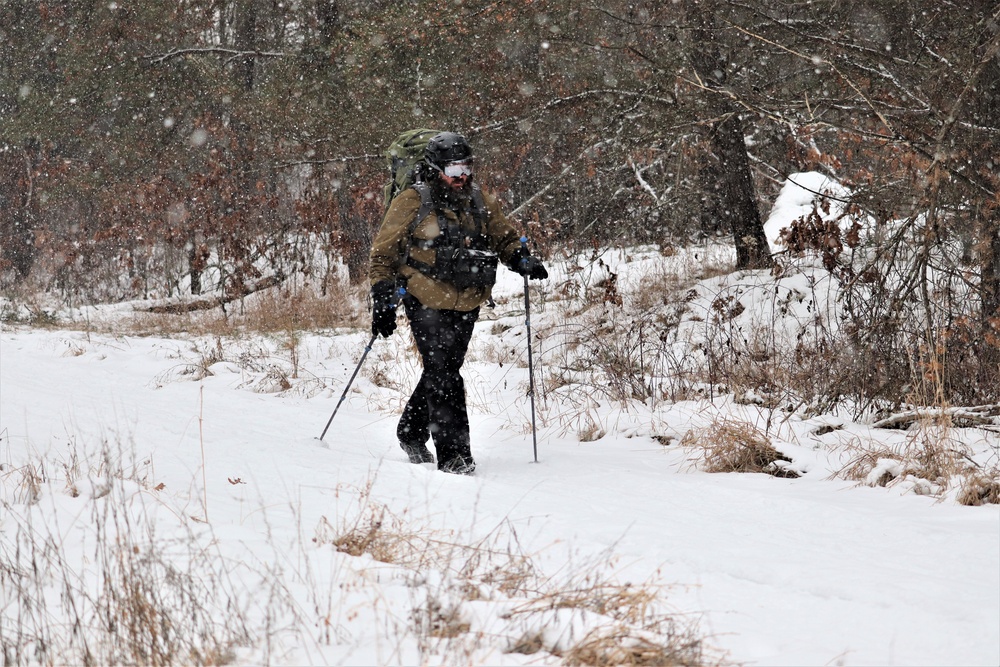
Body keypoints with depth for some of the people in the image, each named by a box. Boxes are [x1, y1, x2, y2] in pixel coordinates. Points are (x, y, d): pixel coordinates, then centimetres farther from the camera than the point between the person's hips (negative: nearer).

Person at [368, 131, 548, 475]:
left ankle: (411, 434, 33)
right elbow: (383, 253, -1)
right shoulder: (412, 202, -5)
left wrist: (522, 260, -2)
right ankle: (454, 453, -11)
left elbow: (504, 236, 20)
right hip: (427, 302, -5)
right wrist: (383, 302, -7)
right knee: (443, 375, -13)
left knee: (442, 371, 12)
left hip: (466, 304, 5)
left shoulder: (480, 202, 8)